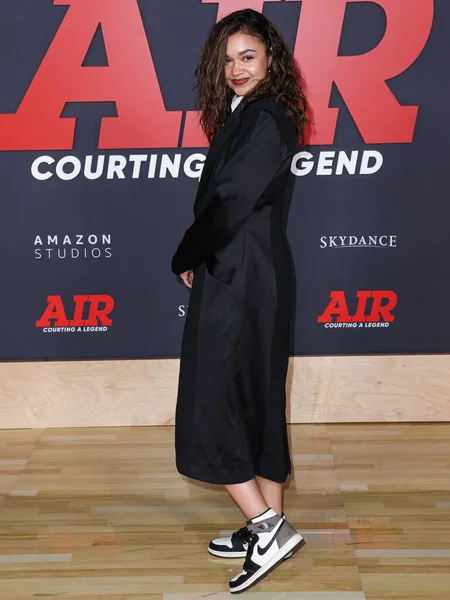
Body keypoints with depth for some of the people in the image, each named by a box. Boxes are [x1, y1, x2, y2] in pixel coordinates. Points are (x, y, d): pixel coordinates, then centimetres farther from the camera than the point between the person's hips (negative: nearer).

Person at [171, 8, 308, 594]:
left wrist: (185, 258, -5)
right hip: (241, 277, 10)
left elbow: (230, 204, -19)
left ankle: (268, 527, 3)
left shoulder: (264, 121, -15)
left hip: (241, 284, -10)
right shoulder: (246, 116, 15)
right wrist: (197, 257, 3)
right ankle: (268, 526, 24)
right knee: (255, 399, 13)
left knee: (214, 404, -4)